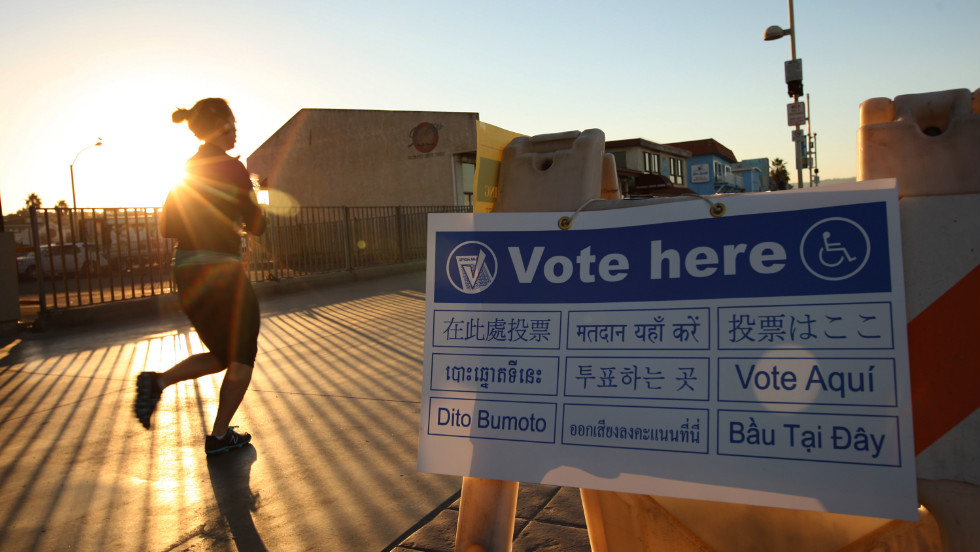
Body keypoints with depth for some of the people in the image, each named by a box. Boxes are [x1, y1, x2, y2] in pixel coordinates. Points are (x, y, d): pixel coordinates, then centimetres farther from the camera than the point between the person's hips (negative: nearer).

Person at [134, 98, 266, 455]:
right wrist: (239, 222, 11)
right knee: (242, 357, 11)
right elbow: (256, 225, -10)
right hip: (221, 272, -7)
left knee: (223, 355, 21)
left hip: (185, 273, 8)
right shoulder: (230, 167, -10)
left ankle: (157, 381, 1)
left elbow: (166, 228, 15)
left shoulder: (185, 171, 12)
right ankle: (220, 435, 14)